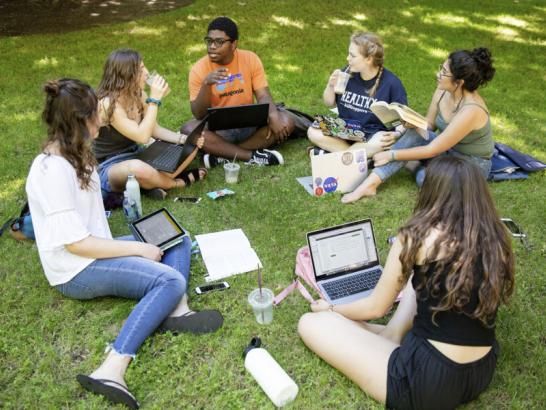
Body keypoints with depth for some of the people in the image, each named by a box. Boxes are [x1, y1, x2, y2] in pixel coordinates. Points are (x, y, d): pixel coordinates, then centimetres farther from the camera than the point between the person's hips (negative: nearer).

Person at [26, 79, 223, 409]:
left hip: (96, 250, 10)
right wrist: (139, 249, -17)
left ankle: (176, 312, -20)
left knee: (178, 242, 7)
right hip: (77, 270, -10)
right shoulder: (52, 170, -23)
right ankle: (111, 371, -33)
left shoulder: (75, 154, 7)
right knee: (170, 281, -25)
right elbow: (75, 244, -24)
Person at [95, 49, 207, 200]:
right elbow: (142, 137, -30)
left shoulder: (138, 95, -1)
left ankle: (158, 181, -18)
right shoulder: (108, 104, -24)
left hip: (137, 156, 8)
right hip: (109, 169, -7)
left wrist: (185, 139, -10)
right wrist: (154, 99, -27)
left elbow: (155, 130, 6)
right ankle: (179, 182, -14)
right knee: (137, 168, -42)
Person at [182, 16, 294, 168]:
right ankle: (252, 156, -28)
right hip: (218, 129, -2)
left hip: (249, 125, 2)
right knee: (189, 129, -32)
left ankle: (223, 155, -23)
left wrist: (274, 116, -30)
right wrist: (206, 84, -31)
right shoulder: (199, 69, -10)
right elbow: (199, 115, -14)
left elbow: (263, 95, -8)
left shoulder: (250, 59, -6)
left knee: (285, 122, -23)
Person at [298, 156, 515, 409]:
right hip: (483, 374, 7)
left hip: (430, 381, -7)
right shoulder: (496, 239, 3)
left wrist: (330, 308, 18)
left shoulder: (419, 237, -13)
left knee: (310, 324, 0)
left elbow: (375, 308, -1)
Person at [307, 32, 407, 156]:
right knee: (313, 132, -21)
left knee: (381, 143, -38)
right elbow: (329, 103, 12)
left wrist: (396, 134, -27)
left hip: (373, 135, -4)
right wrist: (331, 86, -9)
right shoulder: (347, 73, -1)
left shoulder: (391, 83, -11)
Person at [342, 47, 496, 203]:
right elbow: (428, 124, 3)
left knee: (425, 177, -33)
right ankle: (370, 183, -26)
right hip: (448, 148, 7)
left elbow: (431, 150, -29)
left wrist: (391, 155, -24)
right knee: (415, 134, -21)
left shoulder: (470, 111, -33)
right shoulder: (443, 91, -11)